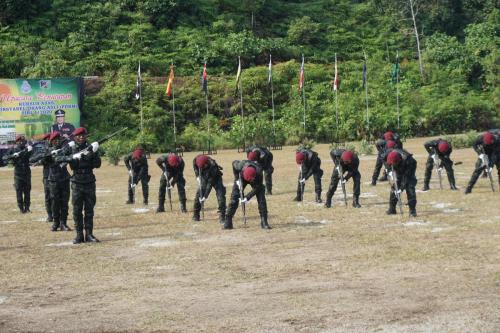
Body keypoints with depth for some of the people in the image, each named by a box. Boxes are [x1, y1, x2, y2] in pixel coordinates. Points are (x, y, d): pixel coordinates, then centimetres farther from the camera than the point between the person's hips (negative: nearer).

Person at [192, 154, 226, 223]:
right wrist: (197, 176, -10)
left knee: (220, 195, -18)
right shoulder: (195, 160, -26)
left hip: (215, 177, -4)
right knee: (198, 194, -5)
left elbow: (210, 183, -35)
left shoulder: (212, 166, -39)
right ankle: (195, 215, 8)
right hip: (204, 178, 4)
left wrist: (205, 196, -34)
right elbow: (195, 168, 3)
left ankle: (222, 217, -14)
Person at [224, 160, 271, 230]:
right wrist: (237, 179, -15)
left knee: (261, 200, -14)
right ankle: (228, 222, -5)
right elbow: (234, 163, -13)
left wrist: (247, 198, -30)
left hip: (256, 181, -1)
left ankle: (264, 222, -6)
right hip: (241, 177, 1)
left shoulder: (259, 173, -40)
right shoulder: (240, 166, -39)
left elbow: (257, 188, -26)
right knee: (234, 199, -9)